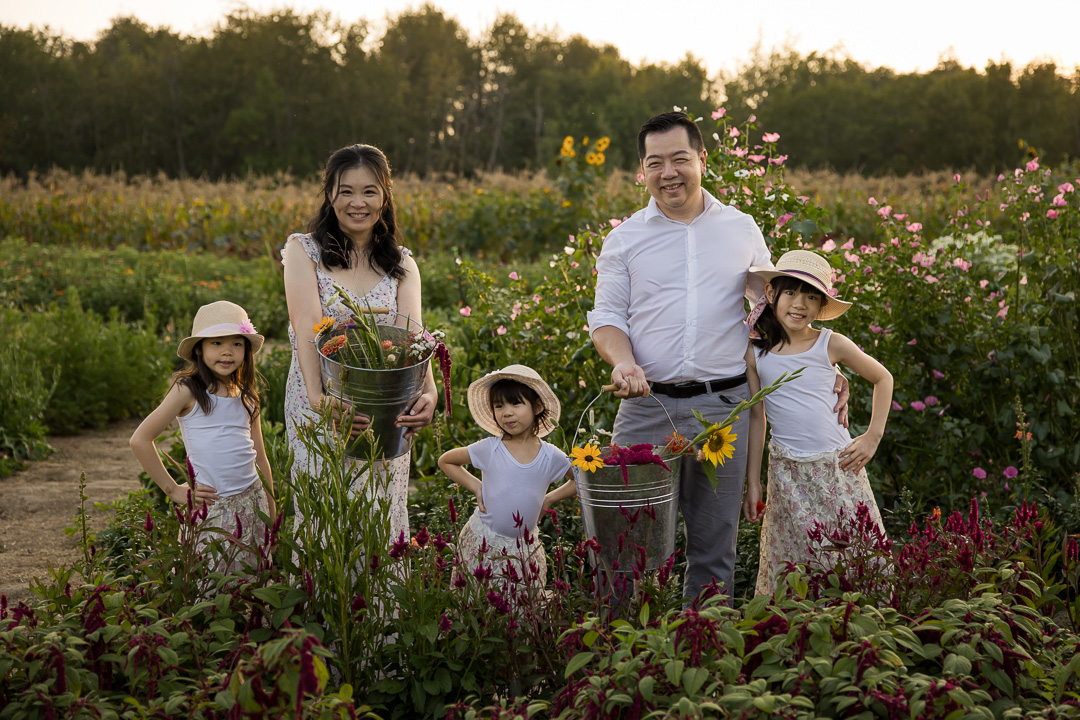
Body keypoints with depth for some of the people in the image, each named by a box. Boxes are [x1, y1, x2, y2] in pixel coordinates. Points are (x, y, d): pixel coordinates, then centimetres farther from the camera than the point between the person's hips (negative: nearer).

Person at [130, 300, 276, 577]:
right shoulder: (188, 390, -6)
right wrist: (173, 490, -7)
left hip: (252, 500, 5)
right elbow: (140, 440, -8)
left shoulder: (247, 396, 9)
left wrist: (272, 516, 17)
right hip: (211, 505, -5)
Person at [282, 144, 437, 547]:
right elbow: (309, 329, -16)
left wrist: (428, 393, -31)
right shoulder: (303, 251, 0)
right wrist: (319, 398, -33)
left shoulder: (402, 265, 7)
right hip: (321, 409, -2)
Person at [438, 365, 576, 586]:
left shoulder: (551, 456, -5)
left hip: (525, 545, 2)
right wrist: (476, 487, -3)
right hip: (483, 543, -1)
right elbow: (445, 461, 5)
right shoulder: (489, 449, -9)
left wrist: (550, 498, 2)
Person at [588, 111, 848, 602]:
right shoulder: (624, 239, 7)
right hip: (646, 406, -1)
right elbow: (606, 316, 7)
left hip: (723, 406, 1)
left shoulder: (742, 230, 10)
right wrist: (623, 361, -14)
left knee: (714, 546, 7)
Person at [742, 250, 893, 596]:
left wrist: (873, 437, 6)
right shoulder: (755, 354, -1)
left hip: (839, 466, 1)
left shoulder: (831, 345, -1)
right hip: (788, 473, 0)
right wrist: (752, 481, 6)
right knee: (795, 561, 1)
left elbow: (883, 378, 13)